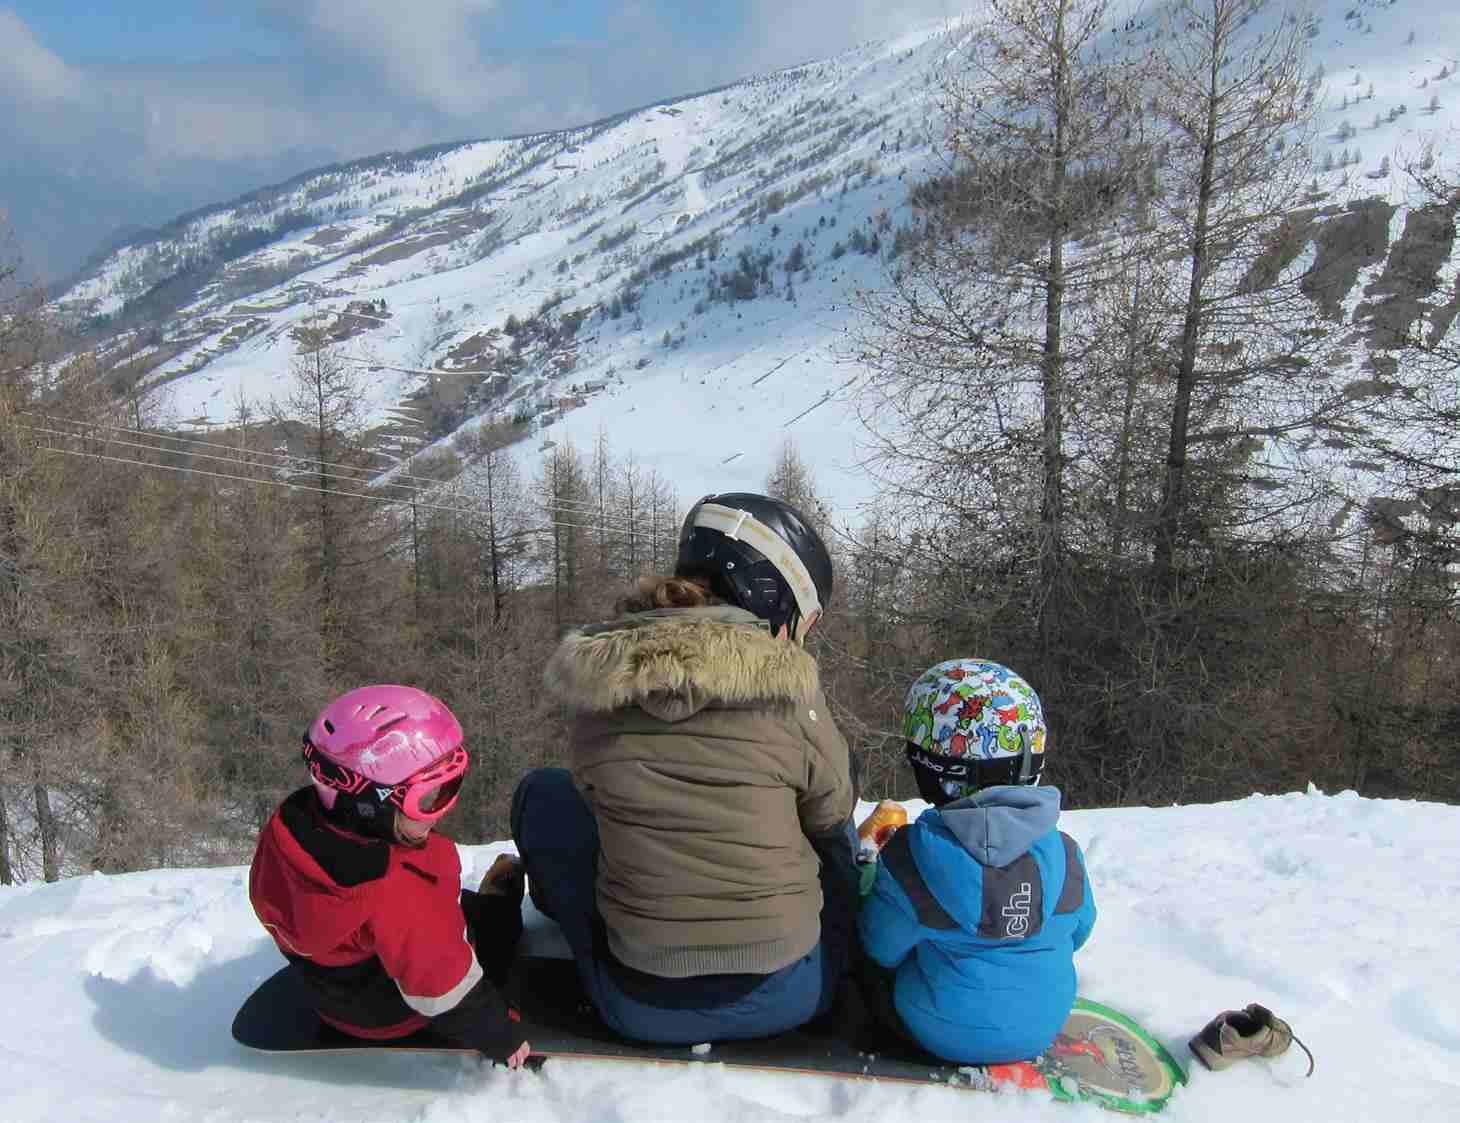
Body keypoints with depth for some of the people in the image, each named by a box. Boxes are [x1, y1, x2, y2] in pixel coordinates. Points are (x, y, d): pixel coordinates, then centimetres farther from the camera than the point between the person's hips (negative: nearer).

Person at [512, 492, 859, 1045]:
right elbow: (831, 814, 3)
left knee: (544, 791, 19)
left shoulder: (597, 673, -7)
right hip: (789, 996, -1)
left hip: (639, 1007, 1)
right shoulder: (789, 686, -15)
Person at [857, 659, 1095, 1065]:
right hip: (1043, 1027, 4)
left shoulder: (908, 856, -27)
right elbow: (1077, 932, 3)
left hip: (942, 1033, -4)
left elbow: (882, 949, -12)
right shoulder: (1065, 855, -16)